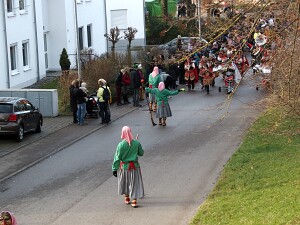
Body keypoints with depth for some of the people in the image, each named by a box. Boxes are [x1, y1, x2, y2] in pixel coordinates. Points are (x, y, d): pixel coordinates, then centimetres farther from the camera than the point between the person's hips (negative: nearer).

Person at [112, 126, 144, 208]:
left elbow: (117, 158, -13)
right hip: (134, 166, 0)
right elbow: (141, 153, 3)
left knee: (125, 182, 19)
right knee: (135, 183, 7)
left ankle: (127, 198, 32)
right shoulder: (136, 143, -11)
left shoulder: (121, 145, -16)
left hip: (124, 166, 0)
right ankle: (134, 200, 1)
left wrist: (115, 168, -6)